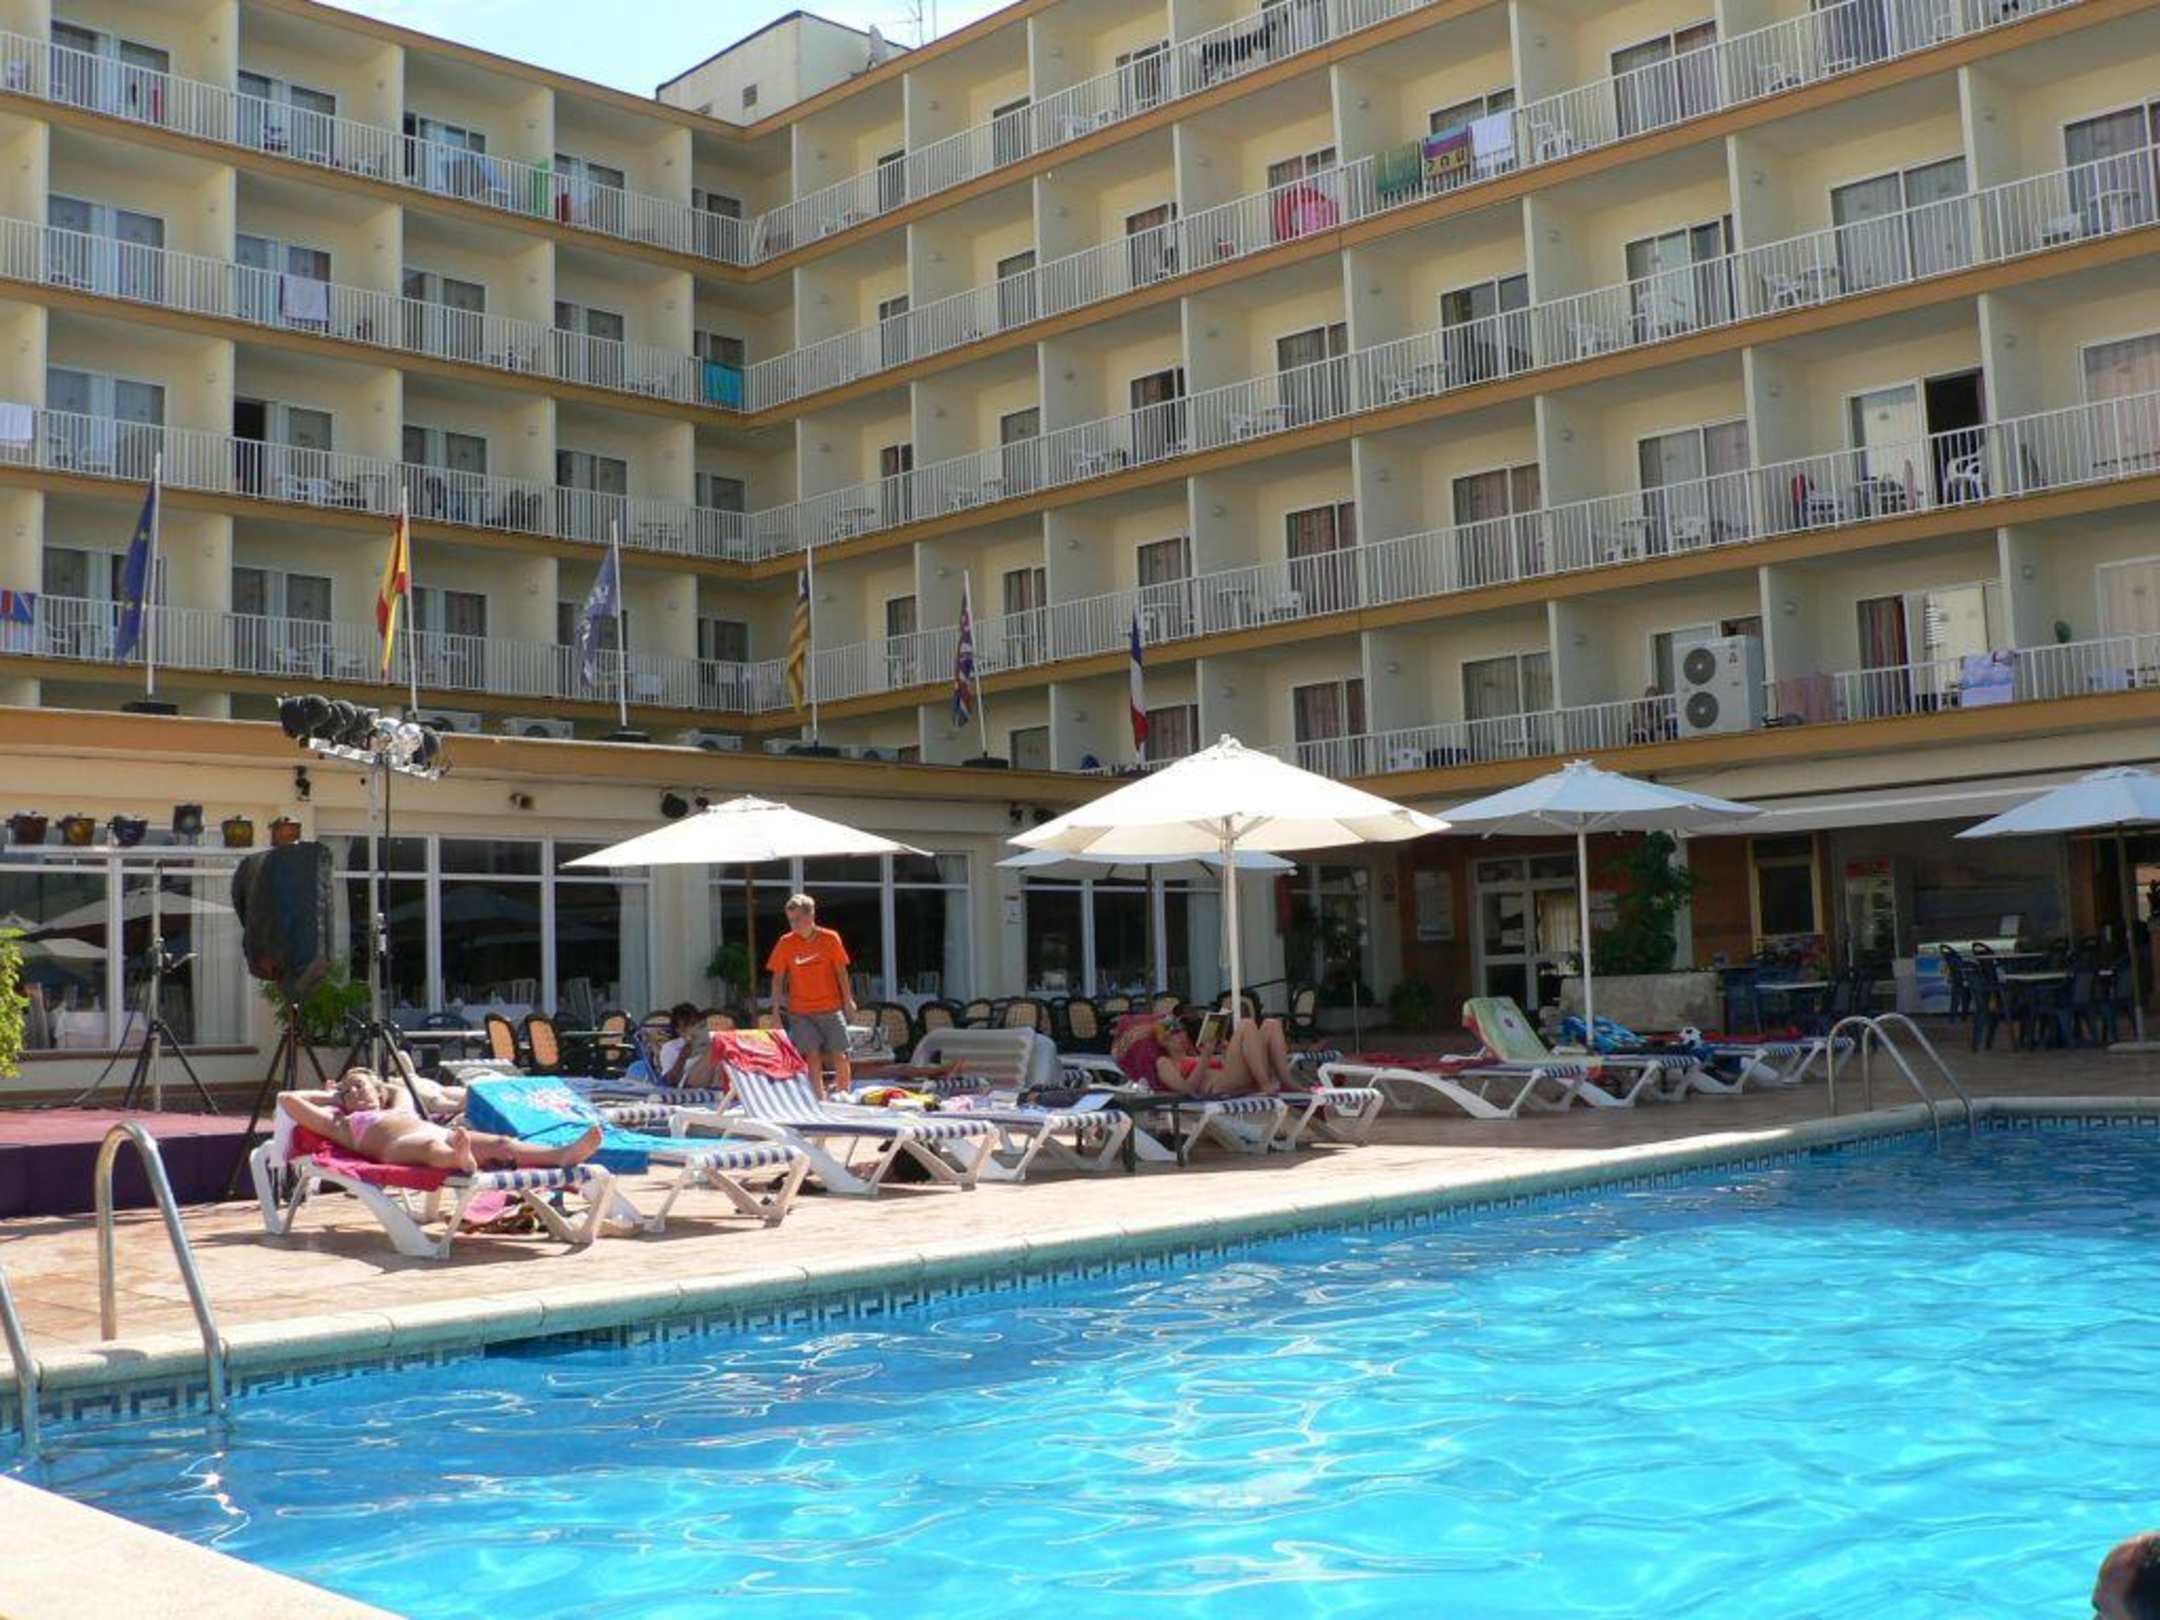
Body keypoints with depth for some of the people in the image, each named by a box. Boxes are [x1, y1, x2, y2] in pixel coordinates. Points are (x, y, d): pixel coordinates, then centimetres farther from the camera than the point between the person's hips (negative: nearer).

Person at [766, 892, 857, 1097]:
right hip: (801, 1012, 0)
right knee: (813, 1057, -5)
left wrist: (848, 1001, 3)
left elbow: (841, 971, 4)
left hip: (831, 1008, 0)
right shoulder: (786, 943, -2)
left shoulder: (830, 938, -3)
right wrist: (776, 1010, -1)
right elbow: (778, 978, 2)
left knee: (840, 1056, 1)